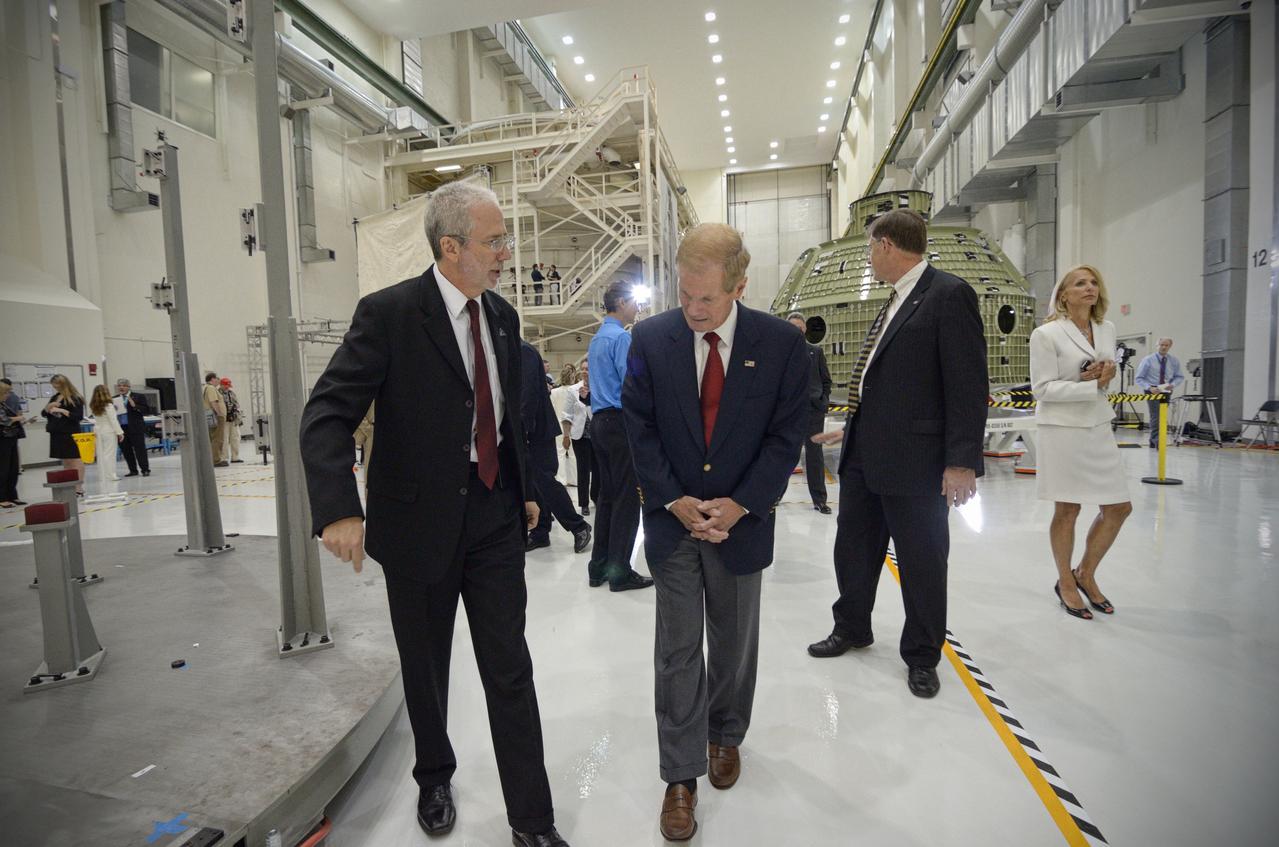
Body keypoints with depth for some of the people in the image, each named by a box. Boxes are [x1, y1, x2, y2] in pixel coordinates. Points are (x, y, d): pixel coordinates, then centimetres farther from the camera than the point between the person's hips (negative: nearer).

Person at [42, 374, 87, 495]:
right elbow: (43, 414, 17)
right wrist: (49, 407, -3)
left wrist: (62, 410, -20)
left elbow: (79, 416, -14)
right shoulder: (54, 398, 14)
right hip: (57, 434, 7)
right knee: (65, 461, 9)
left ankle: (79, 488, -3)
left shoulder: (75, 398, -7)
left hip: (71, 434, -7)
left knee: (75, 460, -5)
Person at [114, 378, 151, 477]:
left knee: (140, 449, -2)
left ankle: (145, 469, 4)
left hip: (136, 428, -5)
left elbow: (147, 411, -6)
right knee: (126, 450, 8)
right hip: (121, 428, 5)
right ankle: (133, 470, 17)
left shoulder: (138, 397, 0)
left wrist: (135, 406, -17)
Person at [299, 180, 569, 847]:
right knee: (425, 669, 18)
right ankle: (434, 779, 47)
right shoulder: (388, 313, -13)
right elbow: (326, 414, -16)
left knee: (510, 671, 9)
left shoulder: (503, 315, 5)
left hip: (495, 516, 4)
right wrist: (338, 510, -29)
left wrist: (525, 488, 16)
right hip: (420, 521, -3)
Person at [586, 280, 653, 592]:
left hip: (599, 421, 9)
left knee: (607, 493, 13)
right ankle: (619, 572, 3)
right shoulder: (622, 337, -12)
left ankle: (598, 567, 19)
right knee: (627, 497, -3)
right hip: (621, 421, -9)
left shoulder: (596, 340, 18)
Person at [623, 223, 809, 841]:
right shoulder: (651, 339, -6)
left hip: (741, 521, 1)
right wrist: (675, 501, -12)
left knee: (735, 644, 18)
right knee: (678, 650, 7)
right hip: (673, 520, 0)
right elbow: (639, 427, -4)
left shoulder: (781, 343, -7)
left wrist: (739, 504, -13)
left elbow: (787, 435, -6)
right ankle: (681, 776, 24)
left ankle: (725, 736, 44)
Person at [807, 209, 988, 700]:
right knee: (852, 547, 18)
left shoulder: (949, 295, -11)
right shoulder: (896, 301, 15)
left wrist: (962, 461, -19)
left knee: (921, 561, 9)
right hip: (865, 455, 9)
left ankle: (922, 656, 30)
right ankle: (852, 629, 39)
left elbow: (968, 383, -16)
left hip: (914, 459, -8)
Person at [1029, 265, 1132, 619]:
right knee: (1067, 510, 4)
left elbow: (1106, 377, 18)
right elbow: (1042, 388, -13)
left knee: (1119, 507, 8)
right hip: (1062, 428, -6)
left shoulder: (1107, 329, 9)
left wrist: (1105, 376, -4)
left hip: (1098, 426, 6)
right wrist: (1091, 385, -17)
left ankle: (1085, 575, 29)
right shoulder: (1046, 334, -10)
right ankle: (1066, 583, 24)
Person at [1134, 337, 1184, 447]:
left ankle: (1152, 441, 19)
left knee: (1163, 417, 9)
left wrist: (1173, 385, -12)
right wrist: (1149, 388, -22)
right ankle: (1157, 442, -18)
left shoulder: (1174, 361, 3)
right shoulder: (1148, 360, -7)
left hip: (1166, 391, 4)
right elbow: (1138, 378, -6)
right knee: (1156, 416, -15)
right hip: (1152, 391, -4)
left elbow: (1180, 377, 10)